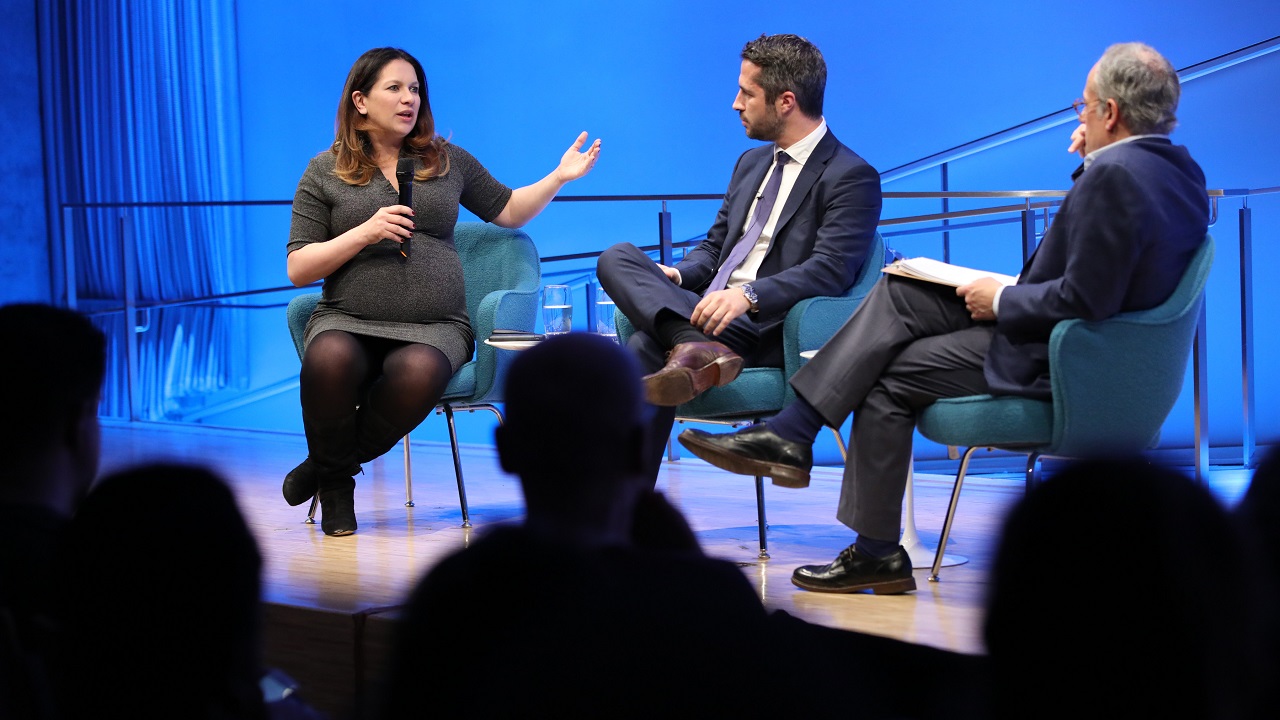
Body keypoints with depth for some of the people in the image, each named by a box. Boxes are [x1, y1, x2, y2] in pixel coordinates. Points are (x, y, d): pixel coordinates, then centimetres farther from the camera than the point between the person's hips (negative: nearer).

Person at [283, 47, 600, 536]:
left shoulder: (448, 161, 17)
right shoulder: (325, 172, 10)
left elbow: (507, 211, 26)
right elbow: (298, 270, 5)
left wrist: (560, 176, 11)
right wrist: (365, 233, -8)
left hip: (435, 326, 1)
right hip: (348, 320, -1)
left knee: (418, 370, -37)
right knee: (329, 360, -38)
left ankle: (331, 464, -12)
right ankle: (335, 486, -11)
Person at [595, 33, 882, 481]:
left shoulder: (851, 176, -4)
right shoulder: (752, 162, 22)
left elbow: (830, 272, -16)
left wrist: (748, 296, -30)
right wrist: (676, 275, 0)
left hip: (768, 328, -8)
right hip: (706, 309, 8)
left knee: (646, 348, -27)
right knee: (616, 258, -19)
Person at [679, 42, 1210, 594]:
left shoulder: (1114, 176, -24)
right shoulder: (1177, 166, 7)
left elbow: (1085, 299, -27)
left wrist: (1001, 300, -12)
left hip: (1048, 361, -10)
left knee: (889, 376, 2)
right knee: (898, 294, 7)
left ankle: (877, 552, 14)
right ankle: (790, 434, 4)